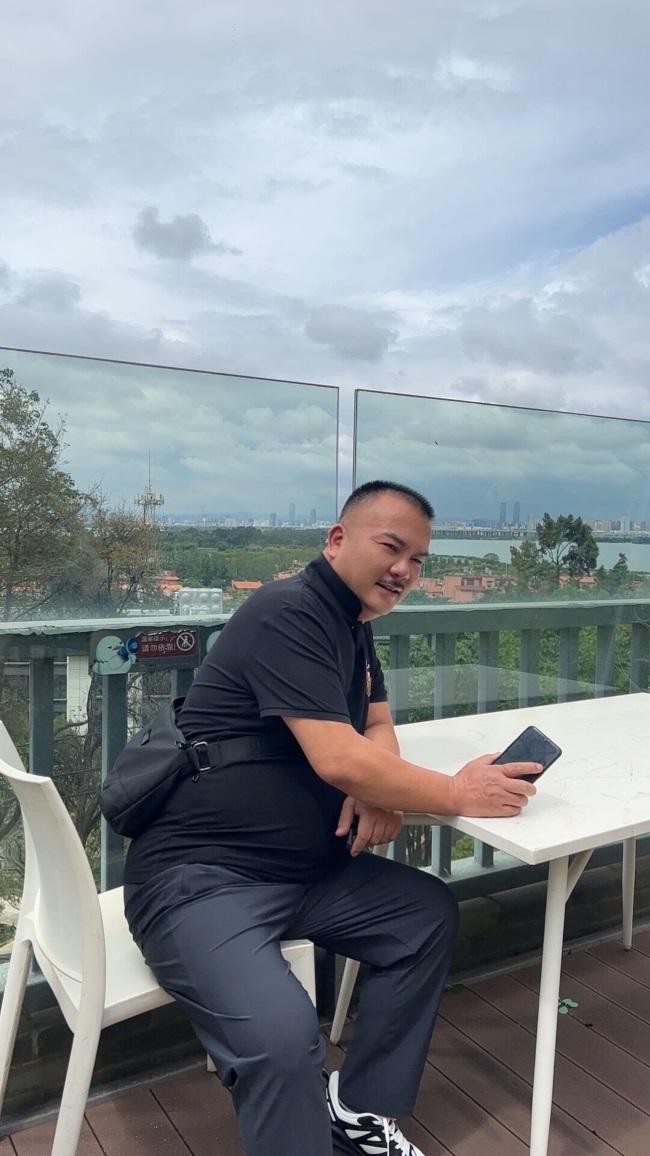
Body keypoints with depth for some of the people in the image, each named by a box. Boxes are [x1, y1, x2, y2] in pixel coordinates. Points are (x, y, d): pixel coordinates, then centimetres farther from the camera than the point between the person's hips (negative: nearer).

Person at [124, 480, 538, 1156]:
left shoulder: (353, 624, 12)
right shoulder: (290, 614, -18)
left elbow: (377, 726, 19)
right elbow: (337, 759, -25)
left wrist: (377, 786, -6)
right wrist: (459, 795, -13)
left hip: (303, 868, 10)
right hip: (199, 878, -9)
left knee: (429, 915, 3)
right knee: (283, 1038, -30)